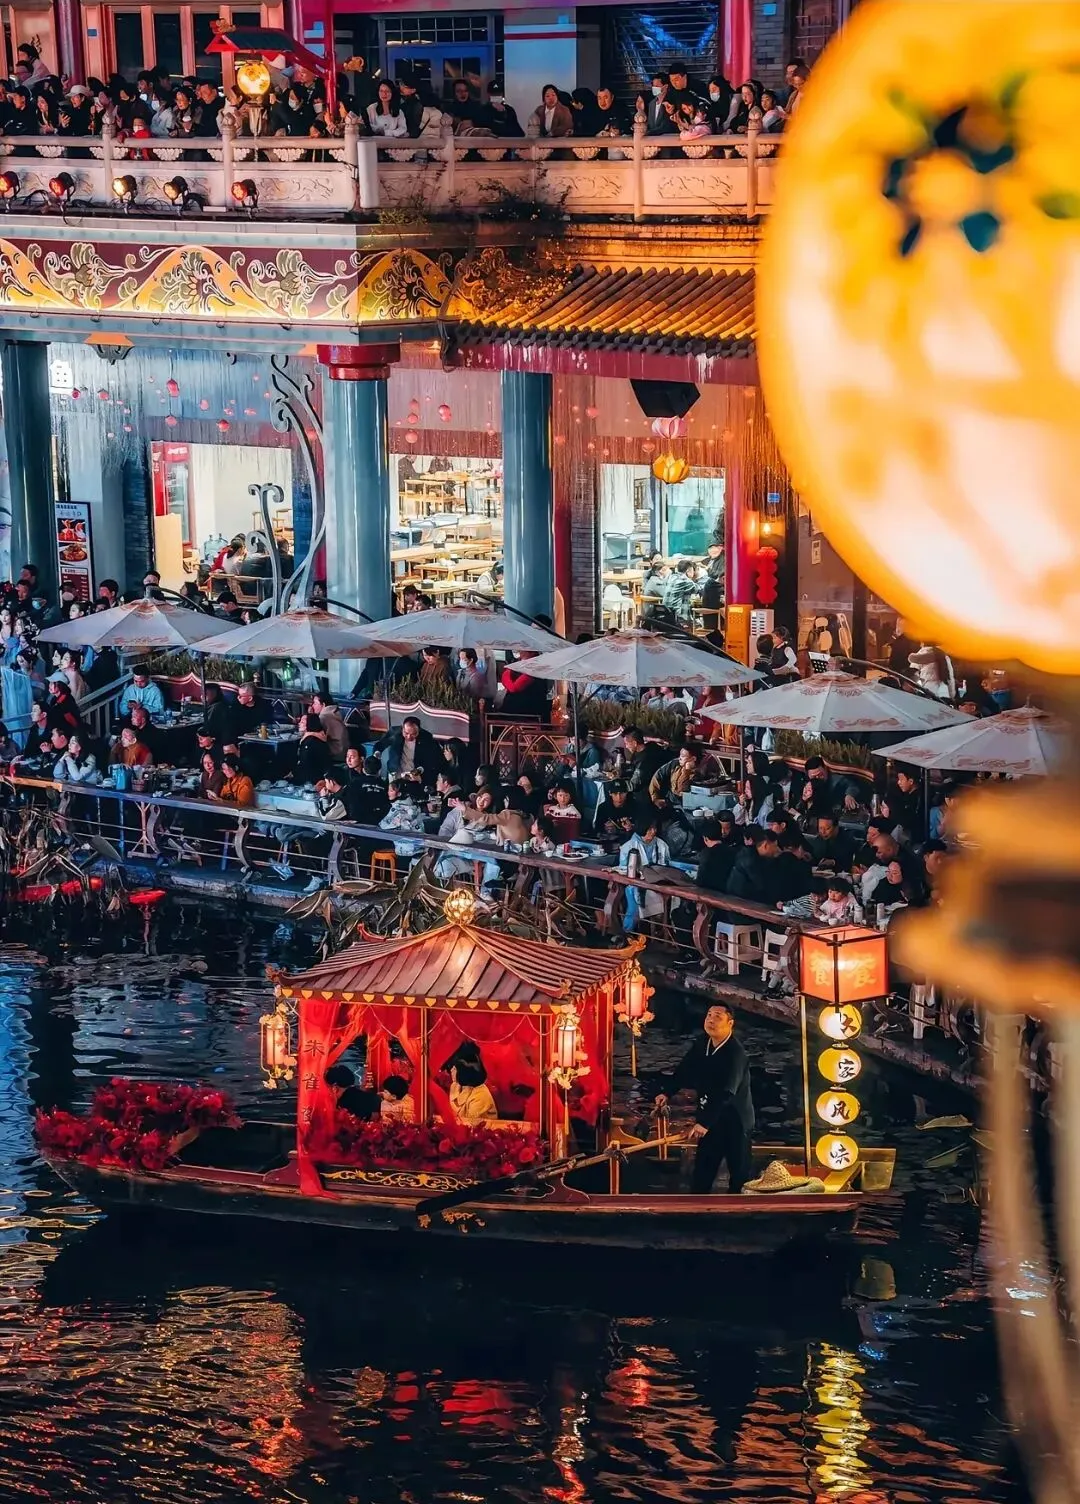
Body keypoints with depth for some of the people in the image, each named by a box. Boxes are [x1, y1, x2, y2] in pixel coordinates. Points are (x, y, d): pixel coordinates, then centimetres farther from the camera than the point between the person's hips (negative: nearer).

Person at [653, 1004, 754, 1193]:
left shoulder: (735, 1054, -24)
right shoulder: (702, 1044, 0)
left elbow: (725, 1093, -33)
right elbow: (685, 1069, 10)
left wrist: (704, 1122, -40)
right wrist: (667, 1092, -6)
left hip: (735, 1122, -7)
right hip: (711, 1120, 7)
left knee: (739, 1176, 1)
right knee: (701, 1174, 12)